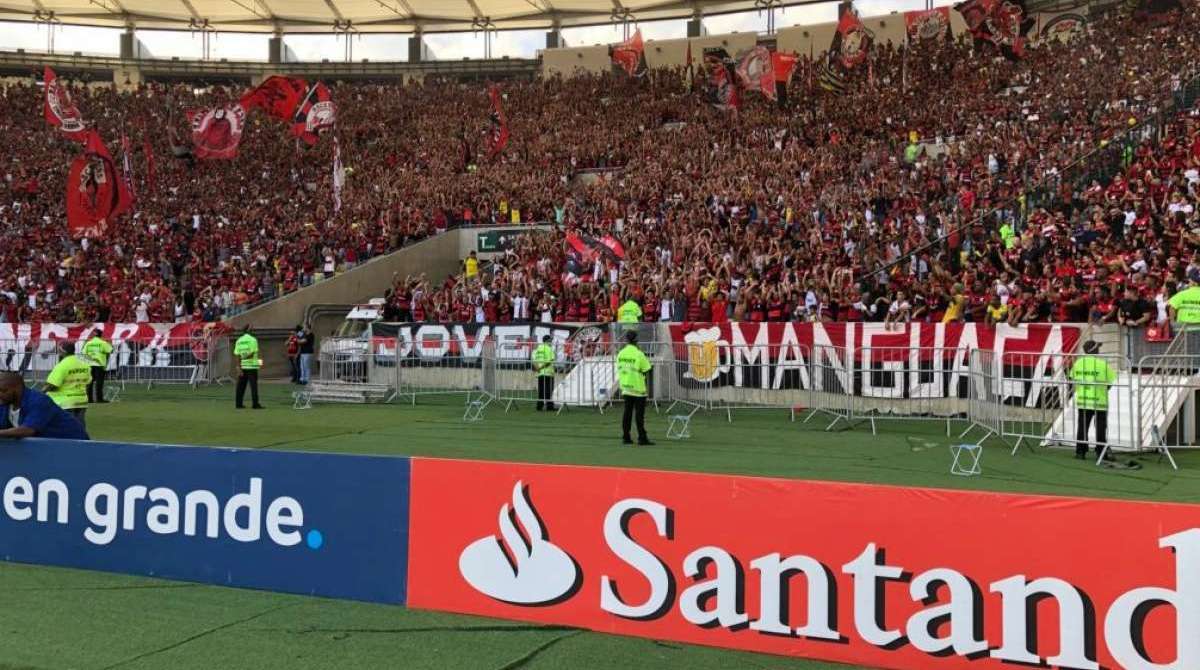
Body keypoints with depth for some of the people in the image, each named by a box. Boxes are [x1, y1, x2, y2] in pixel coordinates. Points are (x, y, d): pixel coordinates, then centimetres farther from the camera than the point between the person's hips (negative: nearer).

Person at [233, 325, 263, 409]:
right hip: (252, 366, -5)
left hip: (242, 366, 5)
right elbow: (252, 353, -15)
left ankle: (239, 404, 11)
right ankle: (255, 404, -4)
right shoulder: (253, 340, -7)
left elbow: (237, 356, 1)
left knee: (241, 386, 9)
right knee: (253, 385, -2)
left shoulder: (239, 341, 6)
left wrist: (239, 368, 0)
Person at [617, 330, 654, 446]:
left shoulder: (621, 353, 3)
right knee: (639, 413, -2)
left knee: (627, 412, 11)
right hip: (638, 388, -6)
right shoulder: (638, 354, -15)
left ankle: (625, 437, 12)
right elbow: (646, 369, -11)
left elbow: (619, 369, 9)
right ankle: (642, 438, -1)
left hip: (625, 387, 6)